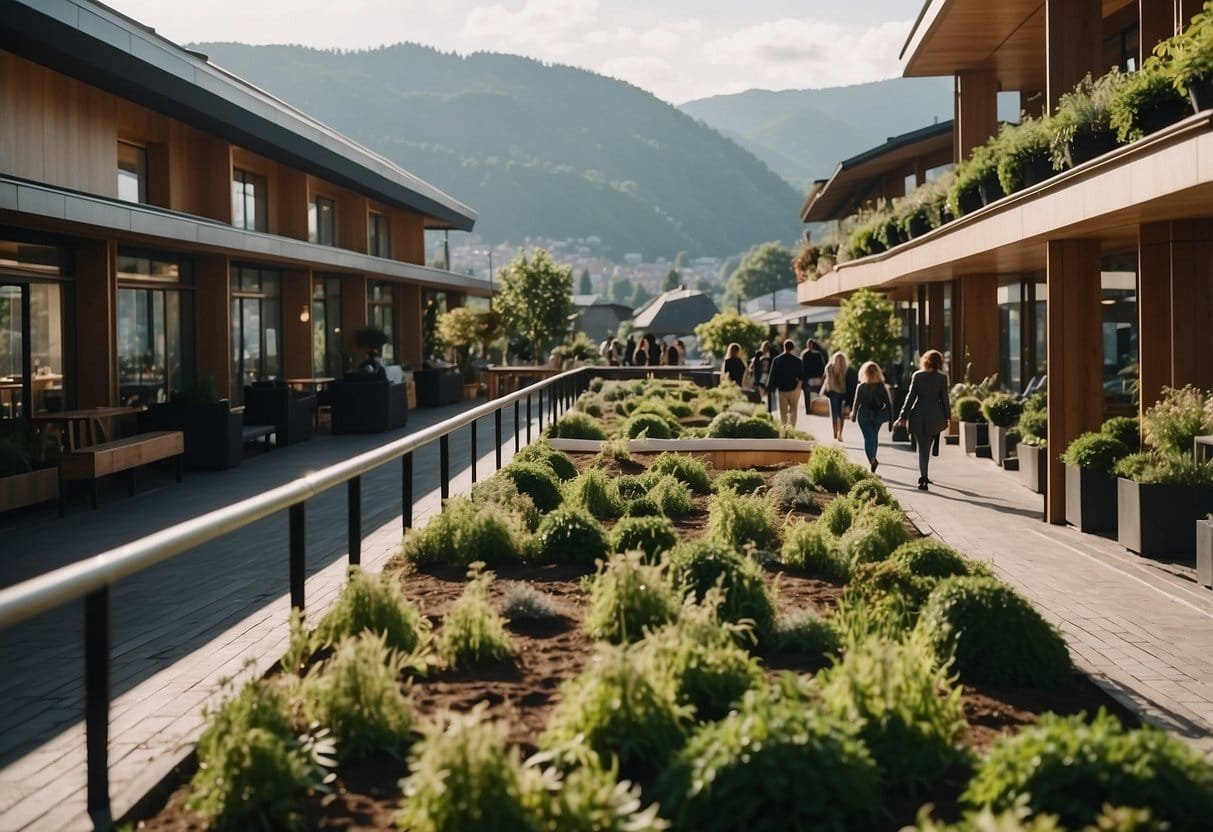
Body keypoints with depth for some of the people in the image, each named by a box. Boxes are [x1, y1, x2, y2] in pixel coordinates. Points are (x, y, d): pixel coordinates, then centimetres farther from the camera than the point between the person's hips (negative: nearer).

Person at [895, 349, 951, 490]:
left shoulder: (917, 376, -2)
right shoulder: (942, 378, -3)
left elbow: (911, 396, -2)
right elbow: (944, 399, 1)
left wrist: (903, 416, 1)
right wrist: (947, 417, 10)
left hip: (918, 415, 0)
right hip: (934, 416, 0)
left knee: (922, 448, 6)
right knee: (927, 447, 15)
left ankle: (923, 476, -4)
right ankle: (923, 476, 16)